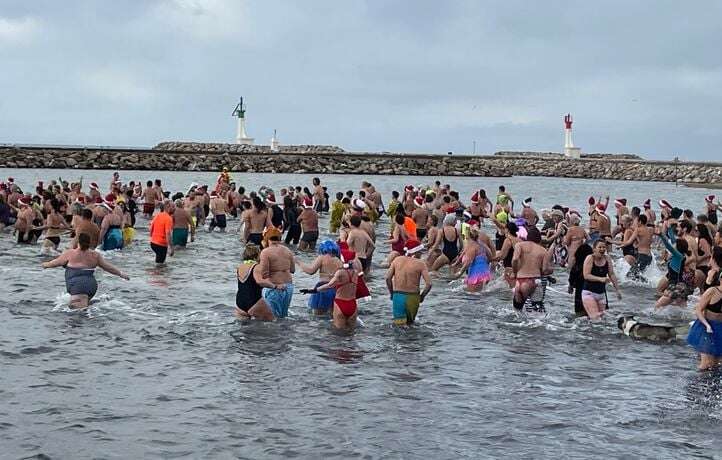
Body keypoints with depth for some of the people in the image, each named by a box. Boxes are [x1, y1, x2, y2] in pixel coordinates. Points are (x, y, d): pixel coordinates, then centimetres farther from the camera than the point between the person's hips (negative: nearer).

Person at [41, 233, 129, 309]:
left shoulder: (70, 253, 2)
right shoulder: (95, 255, 13)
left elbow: (56, 262, 15)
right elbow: (108, 266, 19)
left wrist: (46, 265, 35)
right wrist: (121, 274, 30)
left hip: (77, 285, -6)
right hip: (92, 284, 6)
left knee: (81, 308, -20)